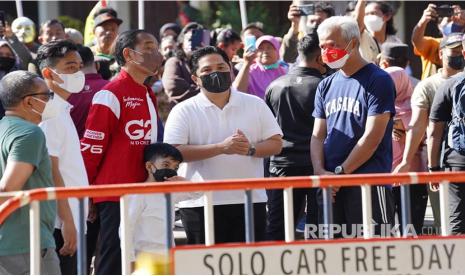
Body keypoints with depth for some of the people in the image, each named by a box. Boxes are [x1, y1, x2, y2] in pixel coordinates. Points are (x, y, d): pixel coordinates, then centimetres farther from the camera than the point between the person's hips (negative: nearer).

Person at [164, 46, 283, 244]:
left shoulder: (255, 105, 10)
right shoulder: (184, 111, 1)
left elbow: (276, 144, 8)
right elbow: (174, 152, -11)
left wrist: (251, 149, -14)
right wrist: (221, 148, -19)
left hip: (250, 200, 2)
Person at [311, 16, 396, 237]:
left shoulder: (378, 81, -4)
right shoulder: (326, 86, 17)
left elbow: (372, 137, -10)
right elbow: (318, 135, 14)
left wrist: (340, 172, -11)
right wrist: (320, 172, -4)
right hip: (330, 186, 7)